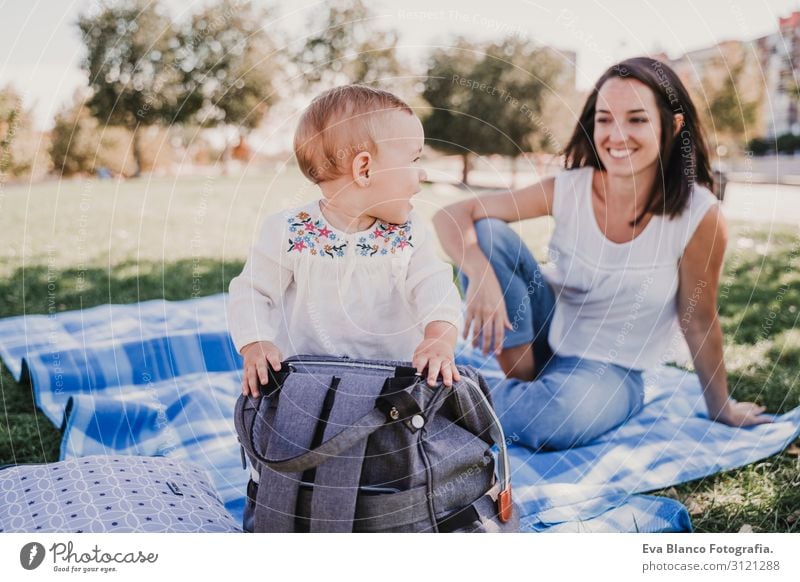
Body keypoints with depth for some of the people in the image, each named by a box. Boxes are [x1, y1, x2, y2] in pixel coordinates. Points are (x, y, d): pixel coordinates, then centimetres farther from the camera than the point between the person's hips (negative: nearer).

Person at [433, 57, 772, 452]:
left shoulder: (699, 216, -21)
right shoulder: (568, 190, -16)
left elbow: (699, 322, -8)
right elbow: (452, 215, -18)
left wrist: (721, 408, 4)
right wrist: (482, 273, -38)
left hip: (611, 370, -2)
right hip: (546, 332, 3)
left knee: (557, 418, -37)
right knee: (487, 233, -20)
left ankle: (505, 400, -1)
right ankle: (523, 383, -7)